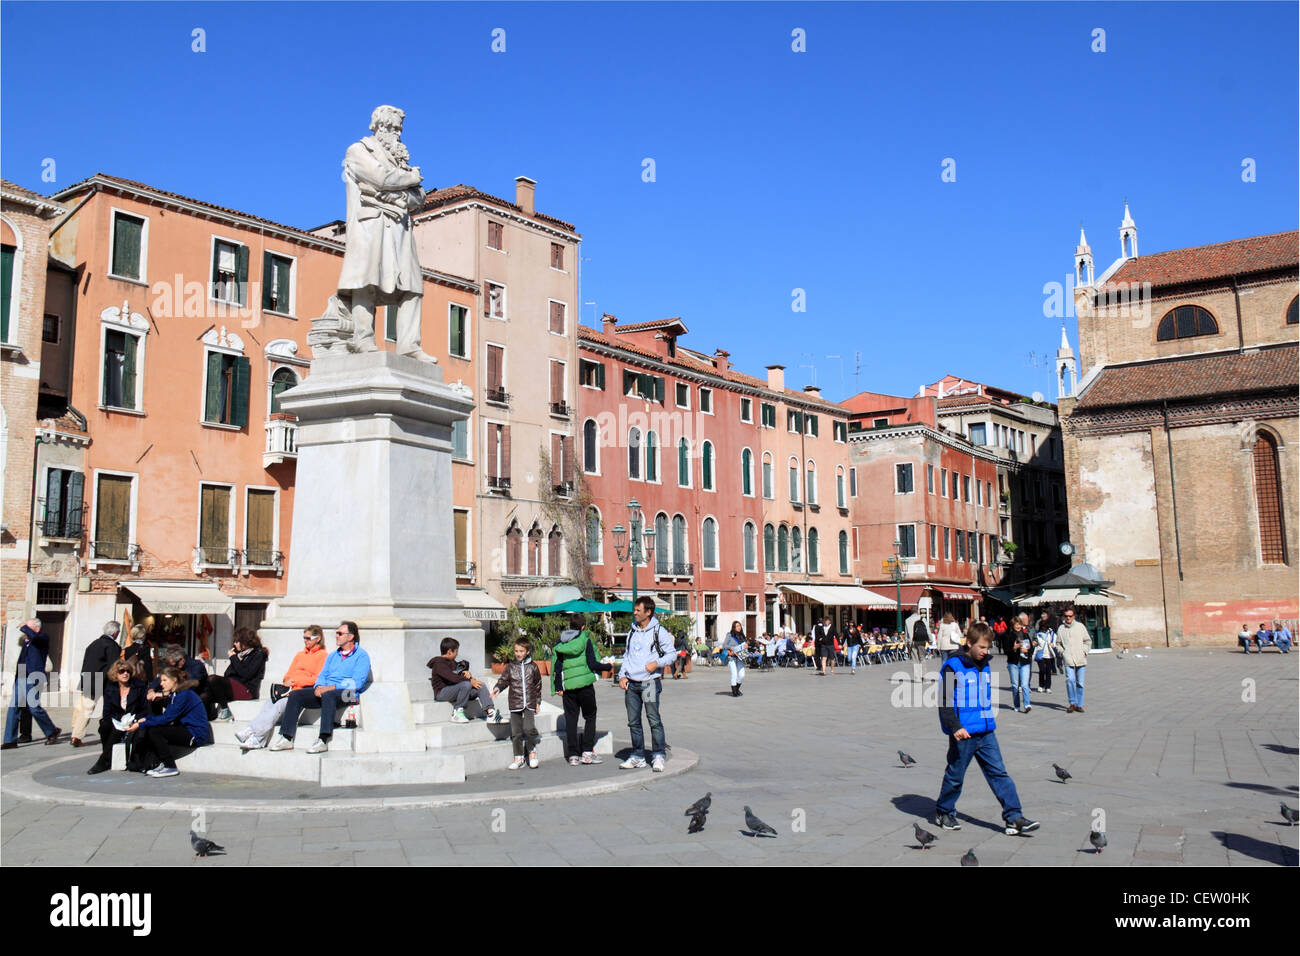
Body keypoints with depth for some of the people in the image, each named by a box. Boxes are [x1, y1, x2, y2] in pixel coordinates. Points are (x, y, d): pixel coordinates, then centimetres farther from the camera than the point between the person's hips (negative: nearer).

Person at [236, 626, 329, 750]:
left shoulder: (323, 656, 7)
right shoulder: (299, 655, 30)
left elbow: (317, 679, -5)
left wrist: (294, 682, -9)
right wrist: (287, 682, 0)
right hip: (289, 689, 5)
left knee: (280, 703, -31)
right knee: (273, 700, -27)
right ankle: (257, 740, -38)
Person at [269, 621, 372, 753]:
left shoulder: (361, 656, 0)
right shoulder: (333, 655, 25)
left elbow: (357, 682, -11)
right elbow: (322, 675, 19)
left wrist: (330, 687, -18)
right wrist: (319, 687, -6)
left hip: (345, 693, -7)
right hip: (324, 690, 7)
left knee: (327, 695, -39)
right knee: (295, 695, -11)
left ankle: (323, 741, -42)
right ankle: (286, 739, -15)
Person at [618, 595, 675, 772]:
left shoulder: (659, 631, -1)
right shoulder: (632, 633, 16)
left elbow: (671, 654, -1)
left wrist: (657, 663, -18)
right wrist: (622, 676, 9)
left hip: (650, 682, -6)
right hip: (631, 684, 6)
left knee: (654, 720, -8)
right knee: (633, 722, 8)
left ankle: (658, 757, 0)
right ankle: (638, 757, 17)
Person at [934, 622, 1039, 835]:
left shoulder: (984, 666, 11)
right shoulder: (953, 667, -11)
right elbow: (945, 701, -13)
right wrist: (955, 727, -20)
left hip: (986, 732, 6)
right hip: (963, 733, -6)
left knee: (999, 773, 0)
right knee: (955, 775, 6)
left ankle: (1013, 817, 0)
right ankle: (944, 812, 24)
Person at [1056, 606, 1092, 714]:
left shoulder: (1080, 626, 6)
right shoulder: (1061, 628, 7)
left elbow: (1088, 641, 14)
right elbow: (1058, 643, 19)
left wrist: (1084, 651, 2)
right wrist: (1061, 652, 4)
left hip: (1080, 659, 1)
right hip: (1068, 659, -1)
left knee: (1080, 683, 4)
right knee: (1070, 680, -17)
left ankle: (1079, 705, 13)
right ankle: (1072, 703, -7)